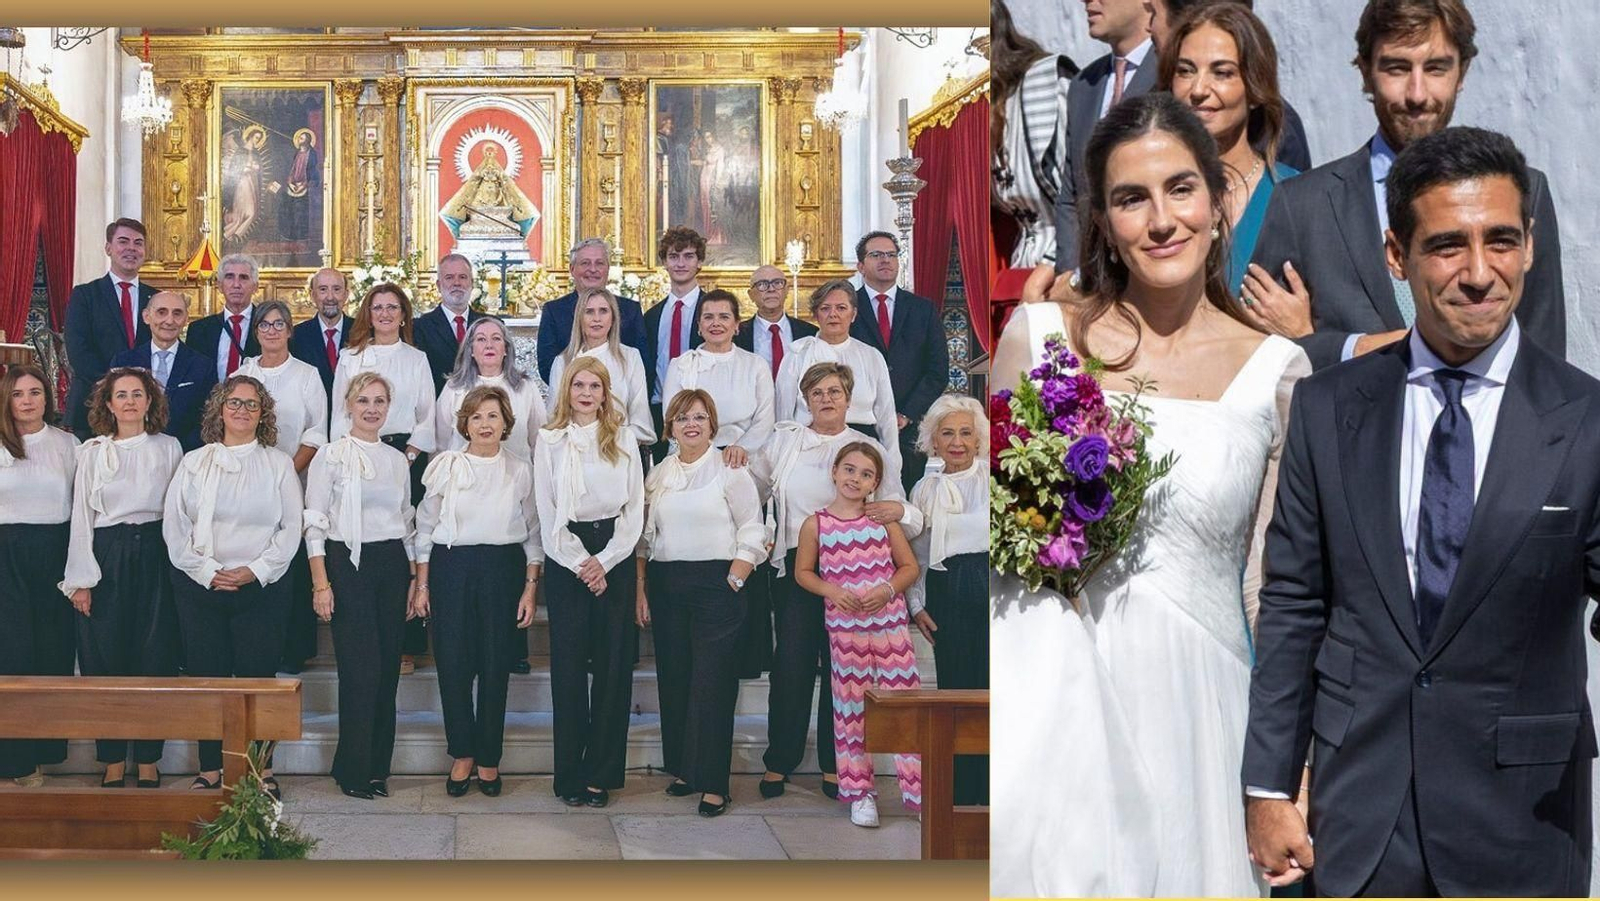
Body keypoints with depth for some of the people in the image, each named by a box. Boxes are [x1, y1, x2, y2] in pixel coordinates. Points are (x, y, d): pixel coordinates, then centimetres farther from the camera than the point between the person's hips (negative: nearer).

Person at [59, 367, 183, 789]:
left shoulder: (169, 448, 6)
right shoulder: (92, 452, 5)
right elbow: (81, 516, 4)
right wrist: (80, 579, -2)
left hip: (155, 557, 0)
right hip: (107, 559, 0)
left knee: (154, 657, 0)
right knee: (106, 658, 1)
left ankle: (148, 759, 10)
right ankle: (113, 760, 11)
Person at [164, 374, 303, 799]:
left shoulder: (279, 463, 7)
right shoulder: (195, 462, 9)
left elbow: (291, 528, 1)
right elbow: (174, 526, 3)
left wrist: (255, 570, -10)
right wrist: (207, 571, -7)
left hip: (261, 586, -1)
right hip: (201, 585, 1)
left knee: (257, 676, -2)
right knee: (206, 676, 2)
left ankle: (263, 770, 5)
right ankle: (210, 770, 11)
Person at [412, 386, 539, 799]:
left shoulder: (520, 471, 5)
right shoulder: (446, 466, 4)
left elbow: (533, 533, 7)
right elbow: (426, 527, 6)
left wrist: (530, 587, 1)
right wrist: (422, 585, 3)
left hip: (502, 570, 0)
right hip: (450, 568, 0)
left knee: (496, 665, 2)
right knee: (452, 663, -1)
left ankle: (488, 759, 15)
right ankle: (462, 754, 14)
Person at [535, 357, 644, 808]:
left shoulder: (624, 441, 9)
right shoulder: (549, 441, 6)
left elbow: (635, 509, 4)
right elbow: (547, 512, 1)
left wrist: (604, 560, -7)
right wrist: (579, 564, -8)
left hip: (615, 557, 1)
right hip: (566, 559, -1)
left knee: (614, 666, 0)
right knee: (568, 666, -1)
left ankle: (600, 772, 7)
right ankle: (569, 774, 5)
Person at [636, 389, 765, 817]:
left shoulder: (731, 471, -2)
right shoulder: (658, 475, 13)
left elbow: (752, 533, -5)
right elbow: (645, 537, 14)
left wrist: (733, 583, -12)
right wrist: (641, 591, 8)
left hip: (715, 583, -5)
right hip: (665, 585, 5)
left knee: (712, 683, -6)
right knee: (674, 680, 8)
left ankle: (713, 783, -2)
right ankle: (682, 769, 20)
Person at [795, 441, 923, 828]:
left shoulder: (884, 520, 2)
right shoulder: (816, 524, 0)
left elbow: (909, 566, 7)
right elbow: (803, 572, 7)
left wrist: (888, 589, -12)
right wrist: (832, 591, -11)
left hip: (890, 624, 0)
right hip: (844, 628, 0)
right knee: (851, 708, 6)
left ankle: (921, 791, 7)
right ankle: (859, 792, 19)